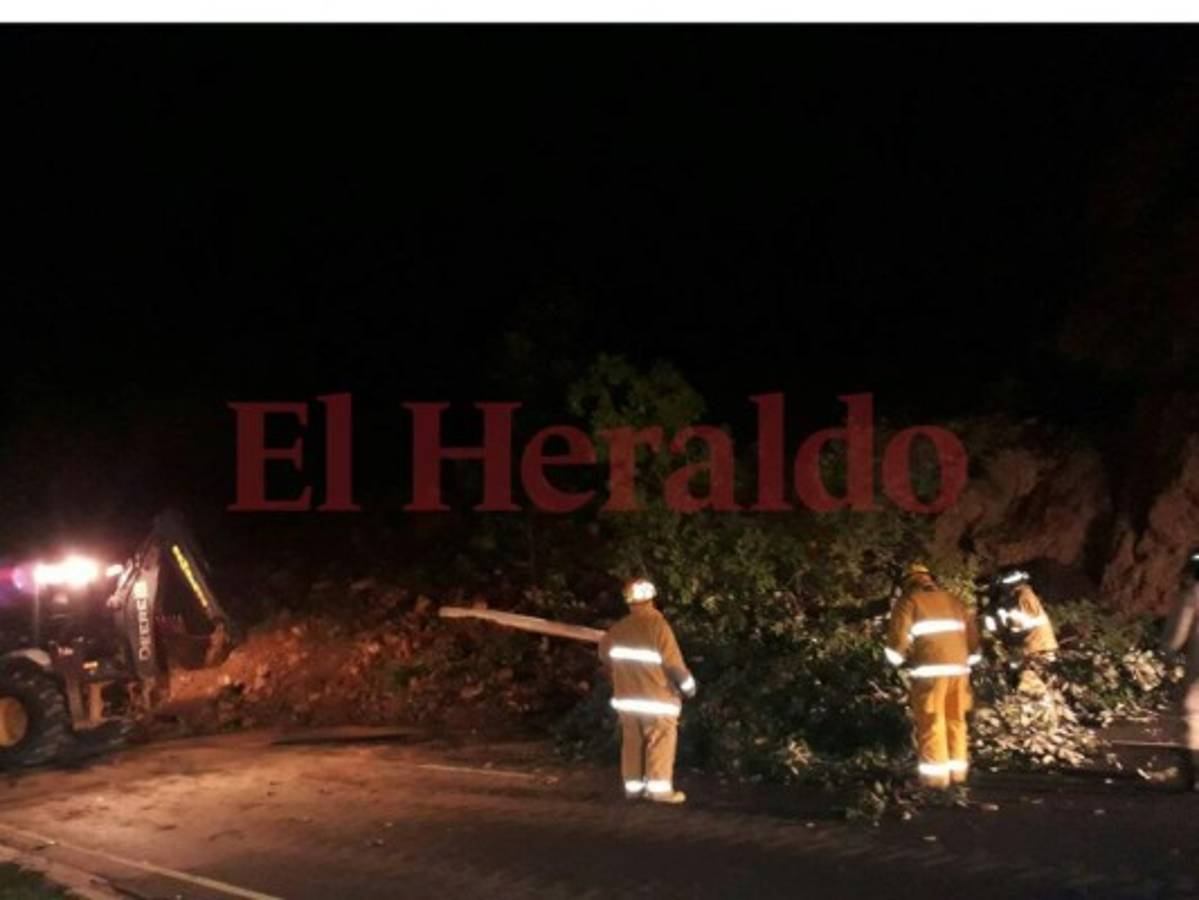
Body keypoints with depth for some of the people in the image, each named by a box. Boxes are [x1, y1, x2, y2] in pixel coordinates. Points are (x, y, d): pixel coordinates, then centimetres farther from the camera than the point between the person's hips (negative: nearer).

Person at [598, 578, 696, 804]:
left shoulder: (619, 628, 3)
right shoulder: (658, 625, -15)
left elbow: (605, 653, 17)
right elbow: (673, 662, -16)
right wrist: (688, 685, -1)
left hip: (626, 697, 6)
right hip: (656, 697, -6)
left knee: (632, 743, 12)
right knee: (660, 743, 1)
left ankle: (633, 786, 16)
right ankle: (659, 788, -1)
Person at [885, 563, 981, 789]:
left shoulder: (908, 601, 5)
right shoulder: (953, 600, 21)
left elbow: (898, 635, -5)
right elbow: (972, 633, 20)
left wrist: (897, 658, 11)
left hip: (930, 669, -5)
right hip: (958, 666, 5)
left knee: (931, 722, -1)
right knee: (956, 720, 14)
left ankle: (936, 775, -1)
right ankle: (958, 770, 18)